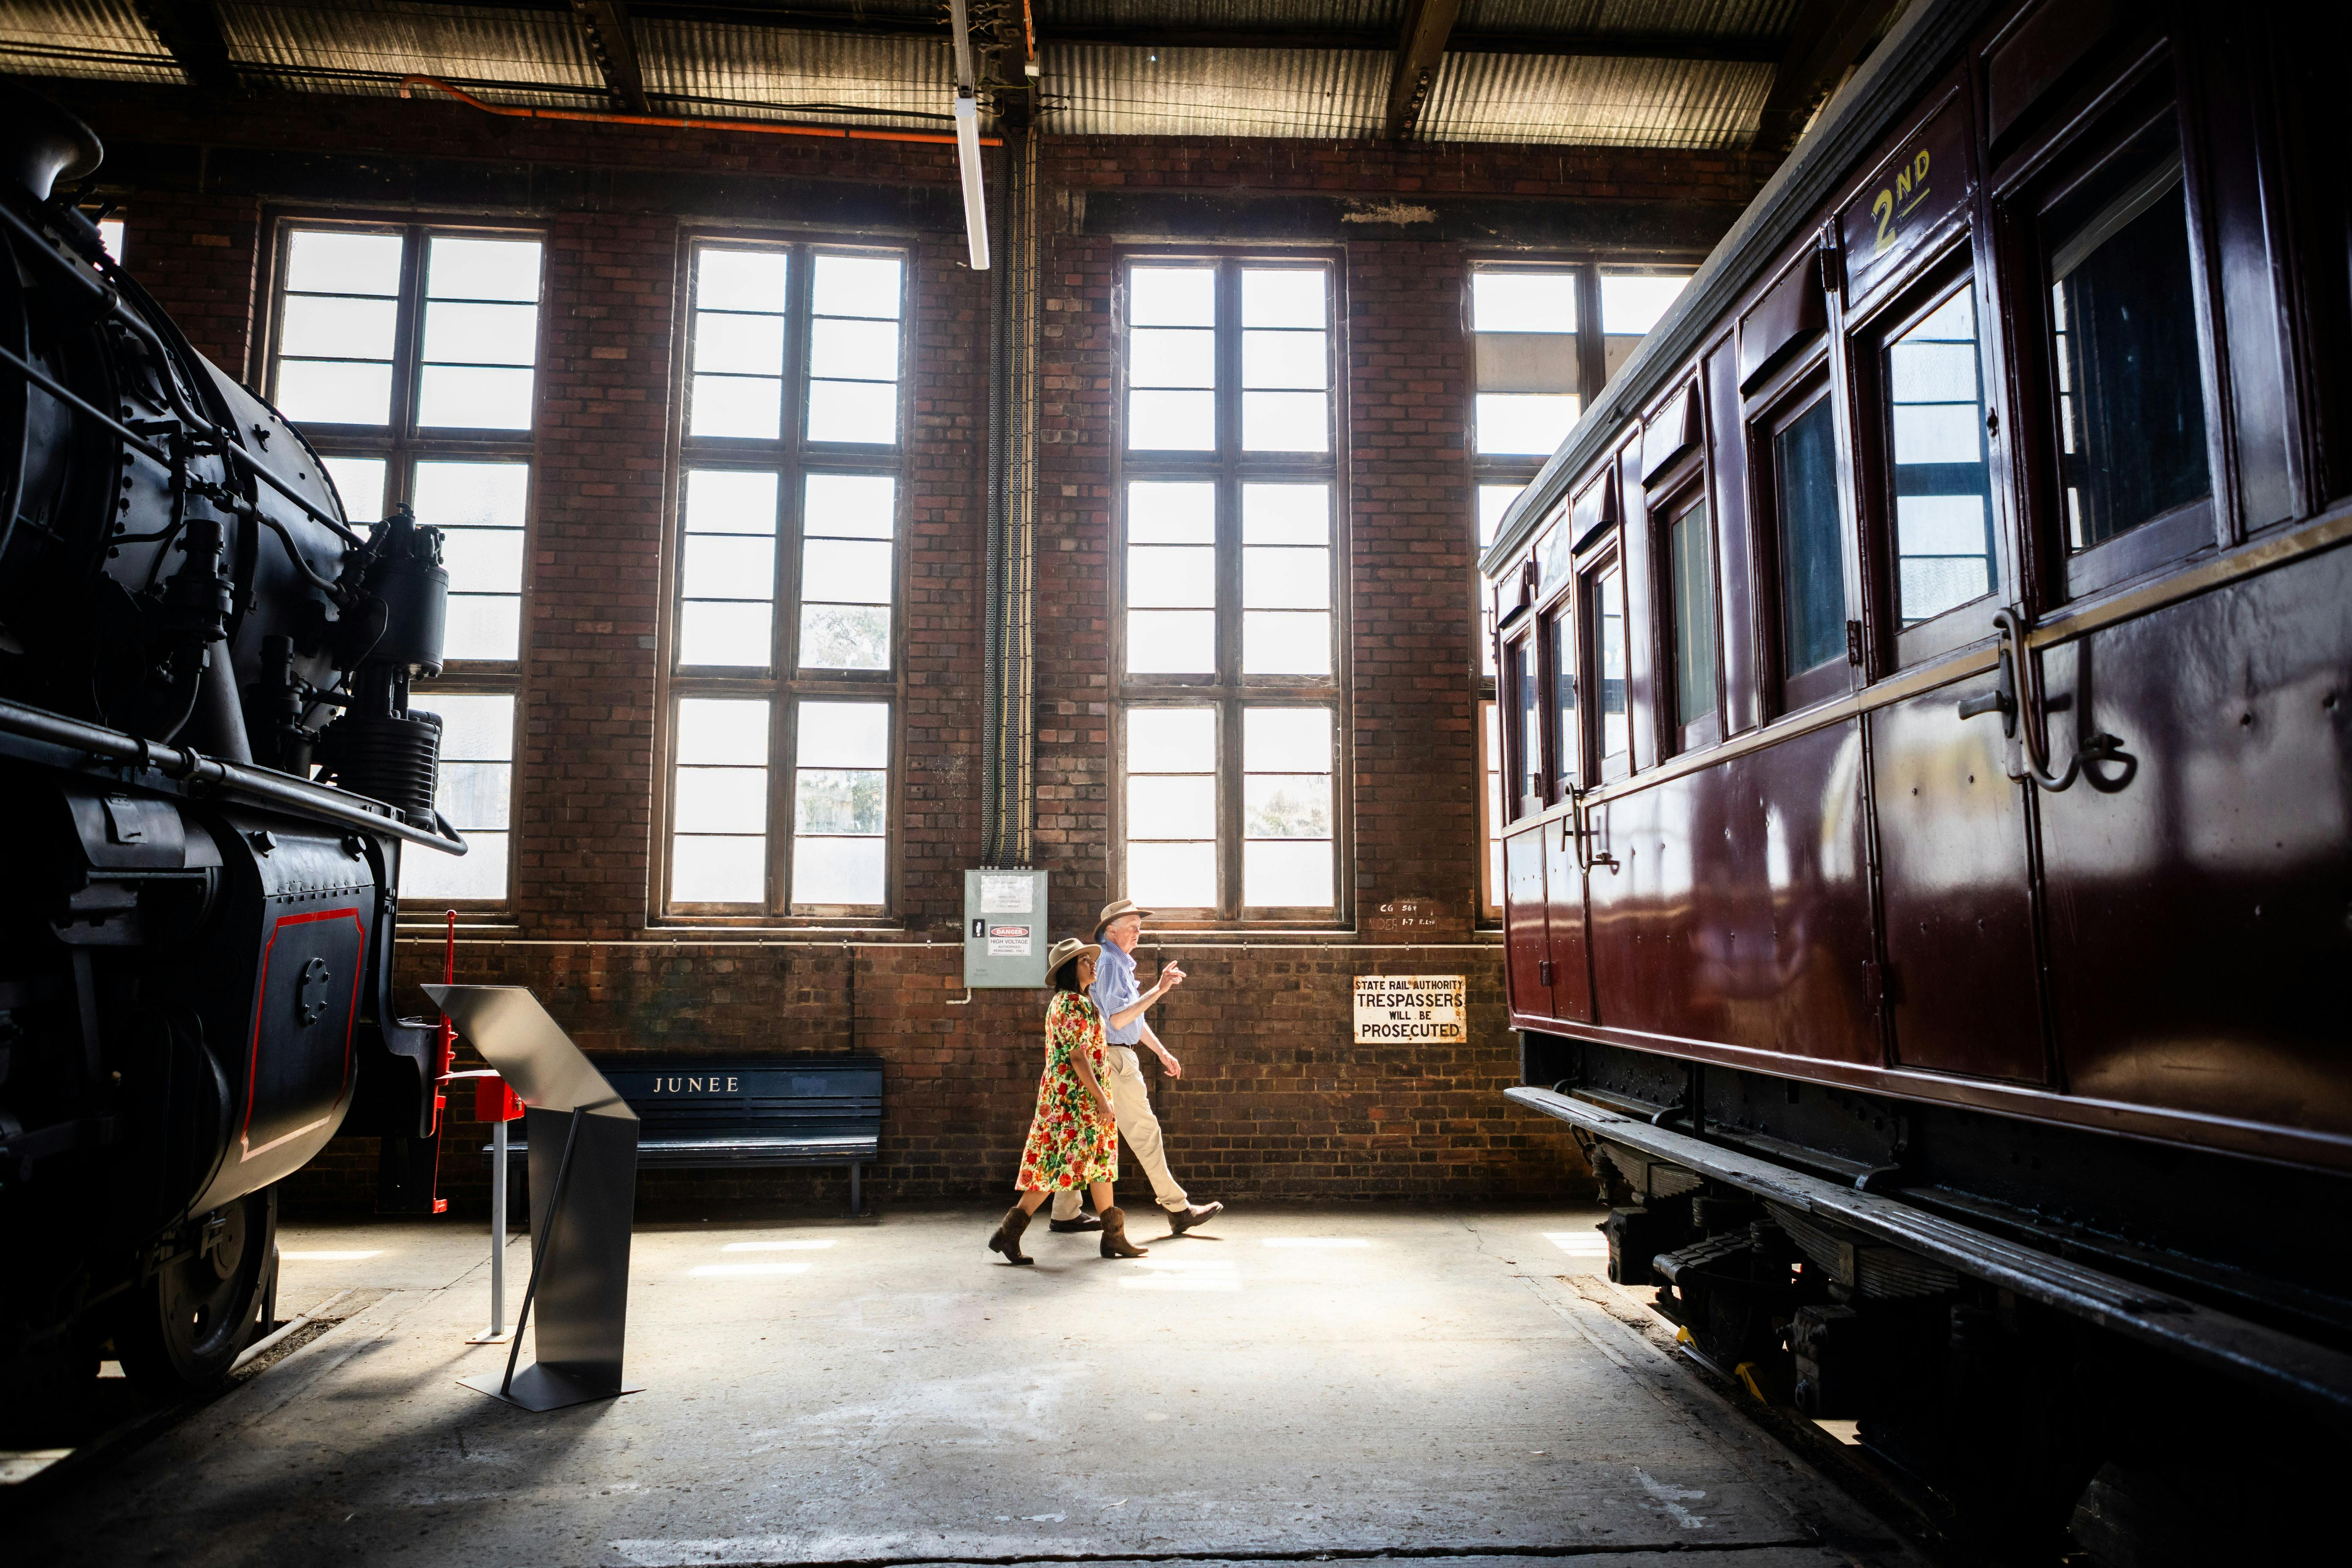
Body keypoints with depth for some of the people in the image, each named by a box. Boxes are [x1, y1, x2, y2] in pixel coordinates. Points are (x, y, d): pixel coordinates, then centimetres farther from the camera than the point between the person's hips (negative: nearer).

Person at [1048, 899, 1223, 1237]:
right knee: (1144, 1133, -4)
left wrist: (1162, 1053, 25)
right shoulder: (1110, 963, -13)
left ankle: (1065, 1213, 13)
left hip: (1104, 1060, 10)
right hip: (1115, 1059, -10)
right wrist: (1159, 990, -25)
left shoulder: (1120, 962, 20)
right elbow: (1118, 1019, -22)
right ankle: (1178, 1209, 2)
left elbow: (1134, 1016, 26)